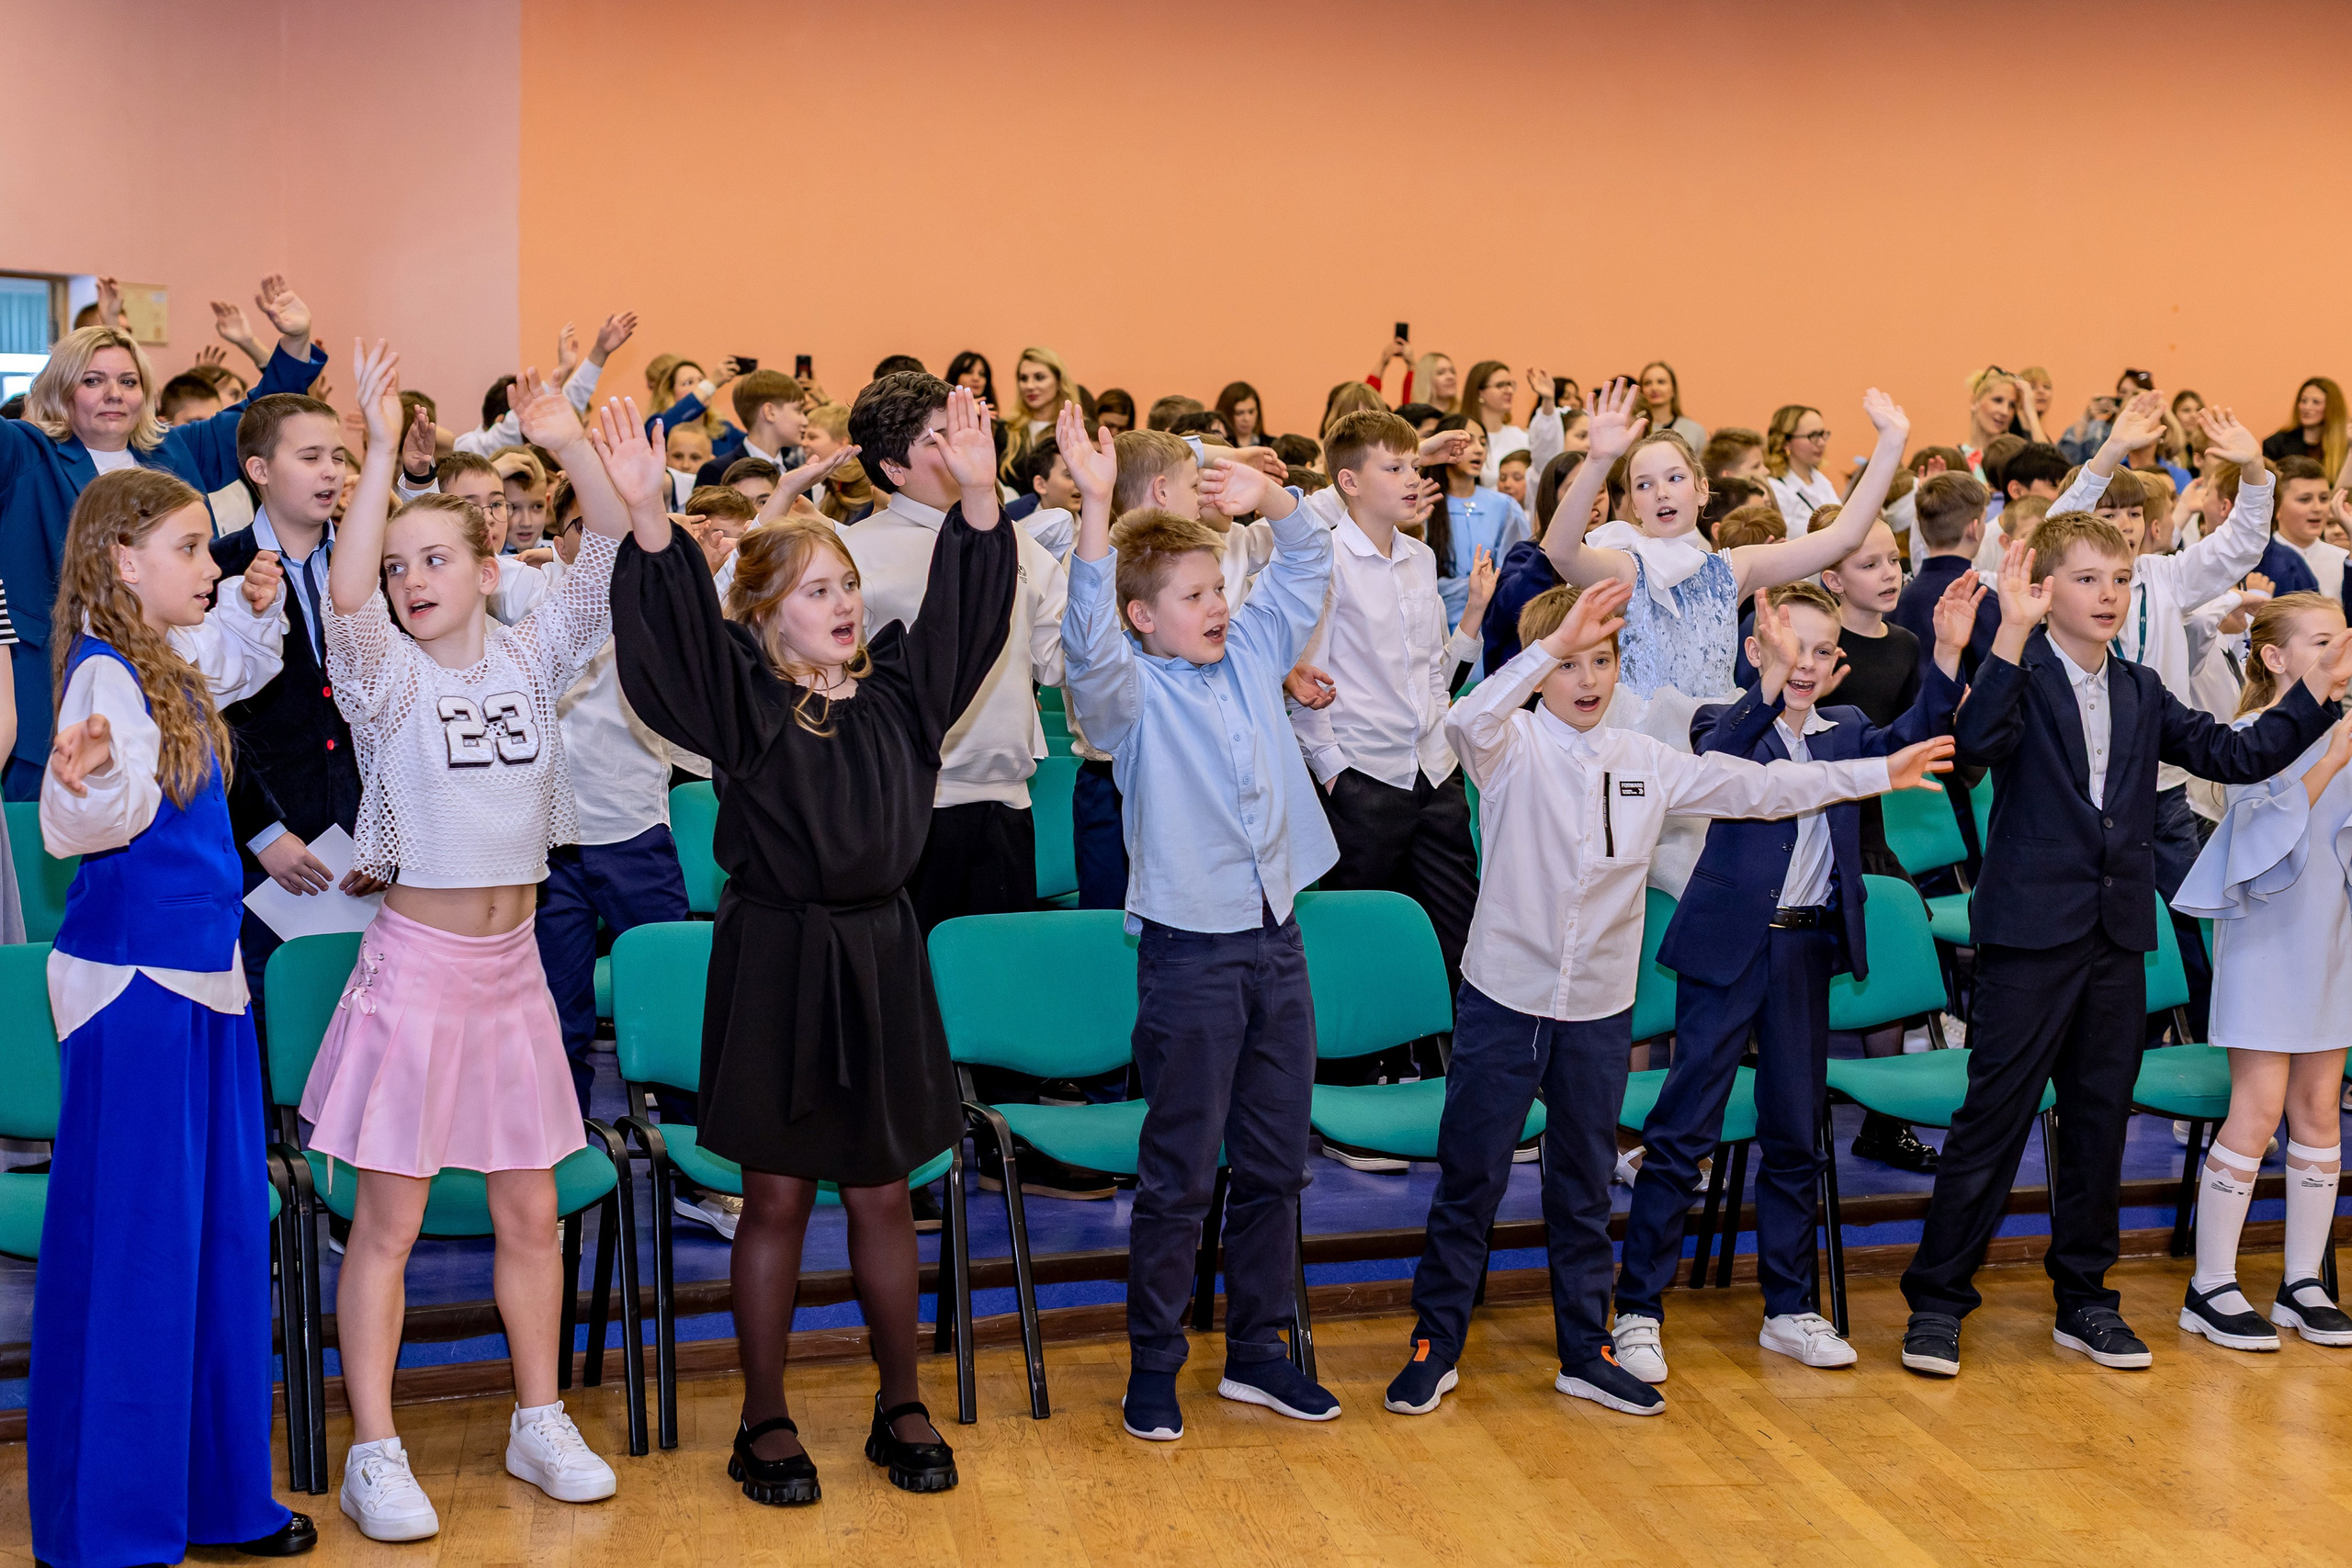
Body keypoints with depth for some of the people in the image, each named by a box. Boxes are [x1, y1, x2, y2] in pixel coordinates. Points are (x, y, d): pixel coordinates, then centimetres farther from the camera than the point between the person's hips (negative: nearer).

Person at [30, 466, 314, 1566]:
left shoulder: (172, 663, 11)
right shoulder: (102, 672, -15)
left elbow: (238, 674, 33)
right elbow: (79, 826, -25)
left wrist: (253, 611, 15)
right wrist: (87, 777, -45)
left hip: (200, 977, 10)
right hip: (132, 979, -9)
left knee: (219, 1235, 13)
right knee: (127, 1241, -2)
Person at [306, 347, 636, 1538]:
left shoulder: (530, 659, 3)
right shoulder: (386, 675, -6)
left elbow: (618, 560, -6)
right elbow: (344, 594, -26)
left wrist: (570, 446, -15)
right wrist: (383, 449, -28)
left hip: (512, 961, 3)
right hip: (415, 960, -3)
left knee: (531, 1212, 11)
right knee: (388, 1218, 2)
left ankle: (539, 1421, 25)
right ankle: (374, 1452, 11)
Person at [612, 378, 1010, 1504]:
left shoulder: (896, 686, 6)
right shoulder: (741, 694, -5)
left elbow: (966, 609, 1)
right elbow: (676, 630, -19)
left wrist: (976, 495, -12)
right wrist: (648, 518, -32)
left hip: (881, 956, 3)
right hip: (775, 957, -3)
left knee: (882, 1194, 12)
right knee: (776, 1197, 6)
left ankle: (901, 1407, 24)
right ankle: (765, 1420, 19)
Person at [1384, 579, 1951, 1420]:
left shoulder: (1645, 761, 6)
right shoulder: (1512, 746, -8)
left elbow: (1755, 785, 10)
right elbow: (1466, 720, -31)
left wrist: (1878, 773, 10)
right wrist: (1554, 643, -39)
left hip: (1600, 1007, 4)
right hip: (1505, 997, -4)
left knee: (1584, 1186, 14)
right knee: (1469, 1178, 4)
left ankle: (1585, 1351, 25)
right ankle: (1435, 1343, 17)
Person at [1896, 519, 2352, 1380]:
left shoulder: (2142, 693, 13)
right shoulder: (2021, 676, -6)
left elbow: (2235, 756, 13)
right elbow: (1978, 742, -27)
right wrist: (2013, 633, -35)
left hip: (2118, 933, 6)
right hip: (2032, 930, -6)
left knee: (2100, 1118, 12)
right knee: (1993, 1116, -4)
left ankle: (2084, 1300, 24)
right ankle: (1936, 1301, 5)